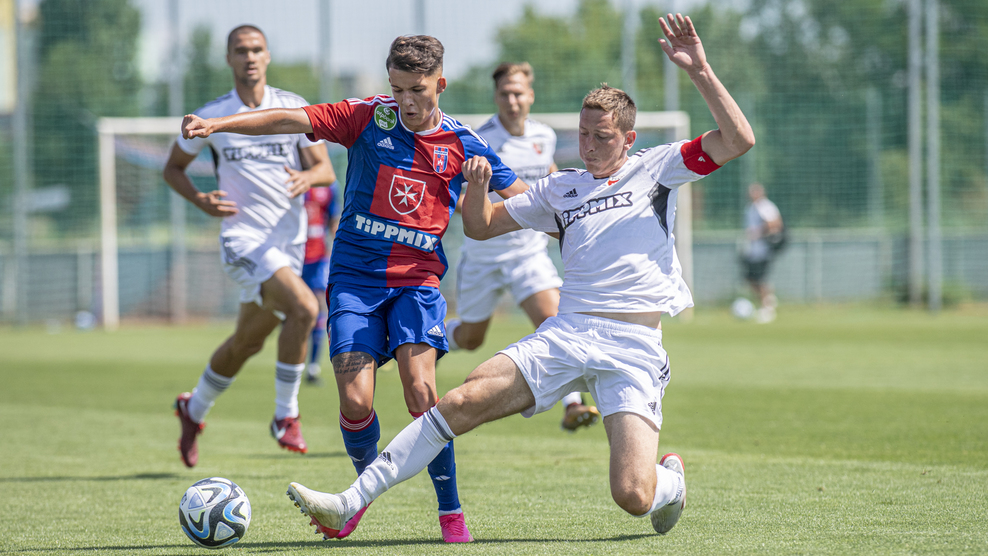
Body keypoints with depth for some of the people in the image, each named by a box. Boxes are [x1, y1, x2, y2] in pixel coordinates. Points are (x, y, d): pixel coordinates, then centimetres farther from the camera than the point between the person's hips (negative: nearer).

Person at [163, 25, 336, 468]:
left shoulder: (293, 108, 4)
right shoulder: (211, 116, 0)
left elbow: (326, 170, 4)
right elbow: (173, 168, 11)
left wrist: (306, 177, -20)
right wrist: (201, 201, -8)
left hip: (289, 240, 4)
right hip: (243, 238, -4)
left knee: (248, 341, 14)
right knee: (304, 307, -27)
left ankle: (194, 408, 40)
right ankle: (286, 416, -14)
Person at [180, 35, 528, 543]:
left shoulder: (461, 144, 1)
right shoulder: (369, 118, -2)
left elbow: (524, 201, 11)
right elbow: (290, 120, -11)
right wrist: (215, 124, -20)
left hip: (417, 277, 0)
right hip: (355, 276, 0)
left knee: (420, 389, -20)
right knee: (355, 403, -11)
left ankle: (451, 514, -6)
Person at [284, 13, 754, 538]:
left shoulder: (656, 168, 9)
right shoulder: (561, 188, 19)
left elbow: (738, 139, -3)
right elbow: (481, 226, 25)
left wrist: (699, 72, -12)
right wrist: (476, 185, 3)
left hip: (634, 346, -3)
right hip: (565, 333, 3)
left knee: (633, 496, -17)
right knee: (464, 400, -18)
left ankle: (671, 478, 22)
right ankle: (350, 503, -18)